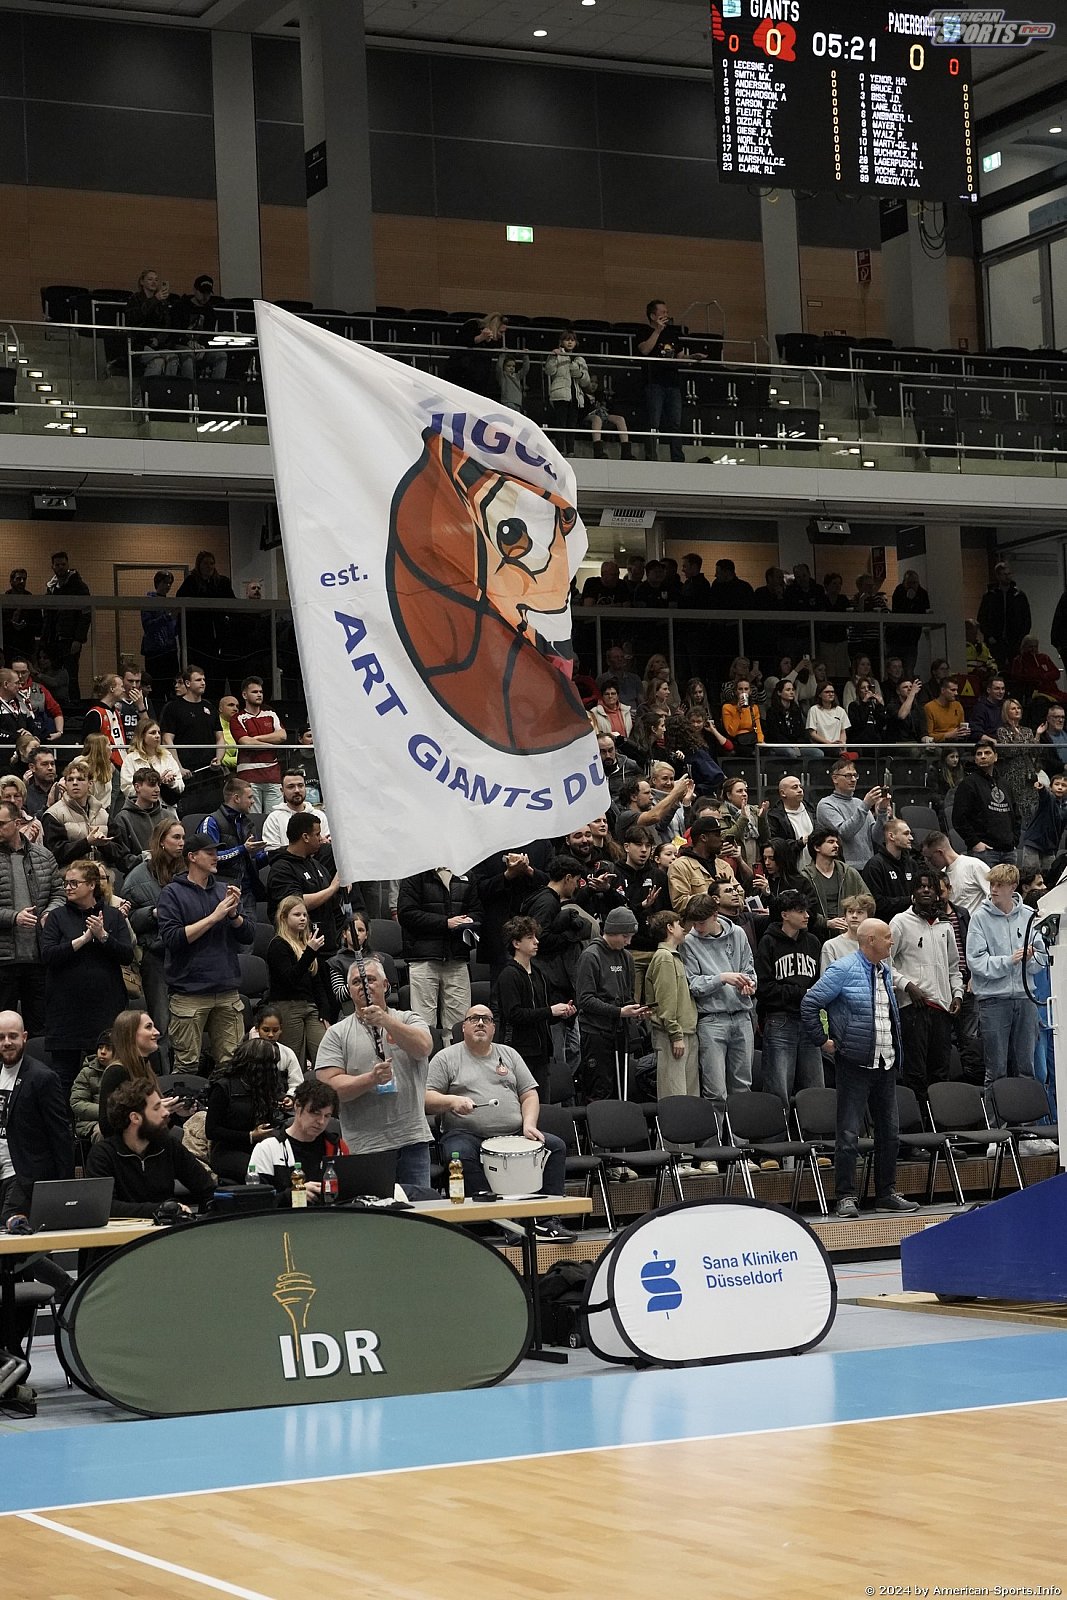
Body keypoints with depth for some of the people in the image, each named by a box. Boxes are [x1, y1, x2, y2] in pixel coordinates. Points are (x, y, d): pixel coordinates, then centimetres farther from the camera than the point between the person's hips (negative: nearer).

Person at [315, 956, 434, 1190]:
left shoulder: (408, 1020, 10)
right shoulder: (337, 1034, 7)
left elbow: (423, 1048, -11)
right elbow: (330, 1086, -3)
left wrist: (385, 1021, -21)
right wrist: (371, 1079, -17)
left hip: (411, 1139, 1)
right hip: (364, 1147, -1)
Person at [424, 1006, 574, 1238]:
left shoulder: (508, 1054, 20)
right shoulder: (446, 1058, 8)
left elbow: (530, 1095, 16)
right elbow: (427, 1099, 1)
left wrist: (528, 1125, -3)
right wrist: (452, 1101, -19)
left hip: (513, 1134, 4)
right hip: (466, 1135, -4)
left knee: (556, 1146, -16)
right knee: (459, 1154, -37)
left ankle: (548, 1219, -16)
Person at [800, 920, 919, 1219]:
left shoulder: (886, 971, 14)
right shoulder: (843, 970, -10)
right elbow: (810, 1004, -11)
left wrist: (895, 1046, 17)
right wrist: (823, 1041, -10)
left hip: (886, 1063, 8)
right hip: (855, 1064, -8)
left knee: (889, 1130, 11)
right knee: (849, 1133, -5)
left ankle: (886, 1194, 20)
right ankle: (845, 1197, -1)